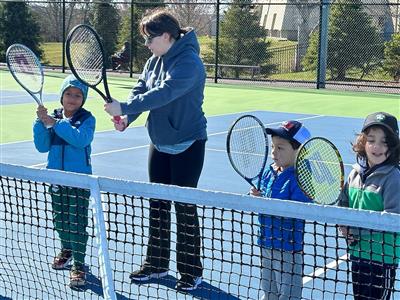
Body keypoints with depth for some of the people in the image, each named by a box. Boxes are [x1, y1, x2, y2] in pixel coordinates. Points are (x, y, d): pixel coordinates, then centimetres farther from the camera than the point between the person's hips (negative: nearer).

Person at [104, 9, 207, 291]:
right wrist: (126, 117, -17)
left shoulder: (188, 62, -20)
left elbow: (163, 93, -31)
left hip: (187, 146, -8)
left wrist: (124, 107, -31)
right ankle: (156, 264, 26)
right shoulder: (155, 61, 6)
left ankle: (191, 272, 13)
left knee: (185, 208, 0)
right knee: (158, 205, 13)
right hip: (160, 144, 8)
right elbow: (141, 90, 1)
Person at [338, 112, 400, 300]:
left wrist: (356, 228, -21)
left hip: (382, 257, -6)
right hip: (356, 252, 6)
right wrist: (344, 225, -5)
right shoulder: (355, 173, 4)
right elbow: (343, 204, 14)